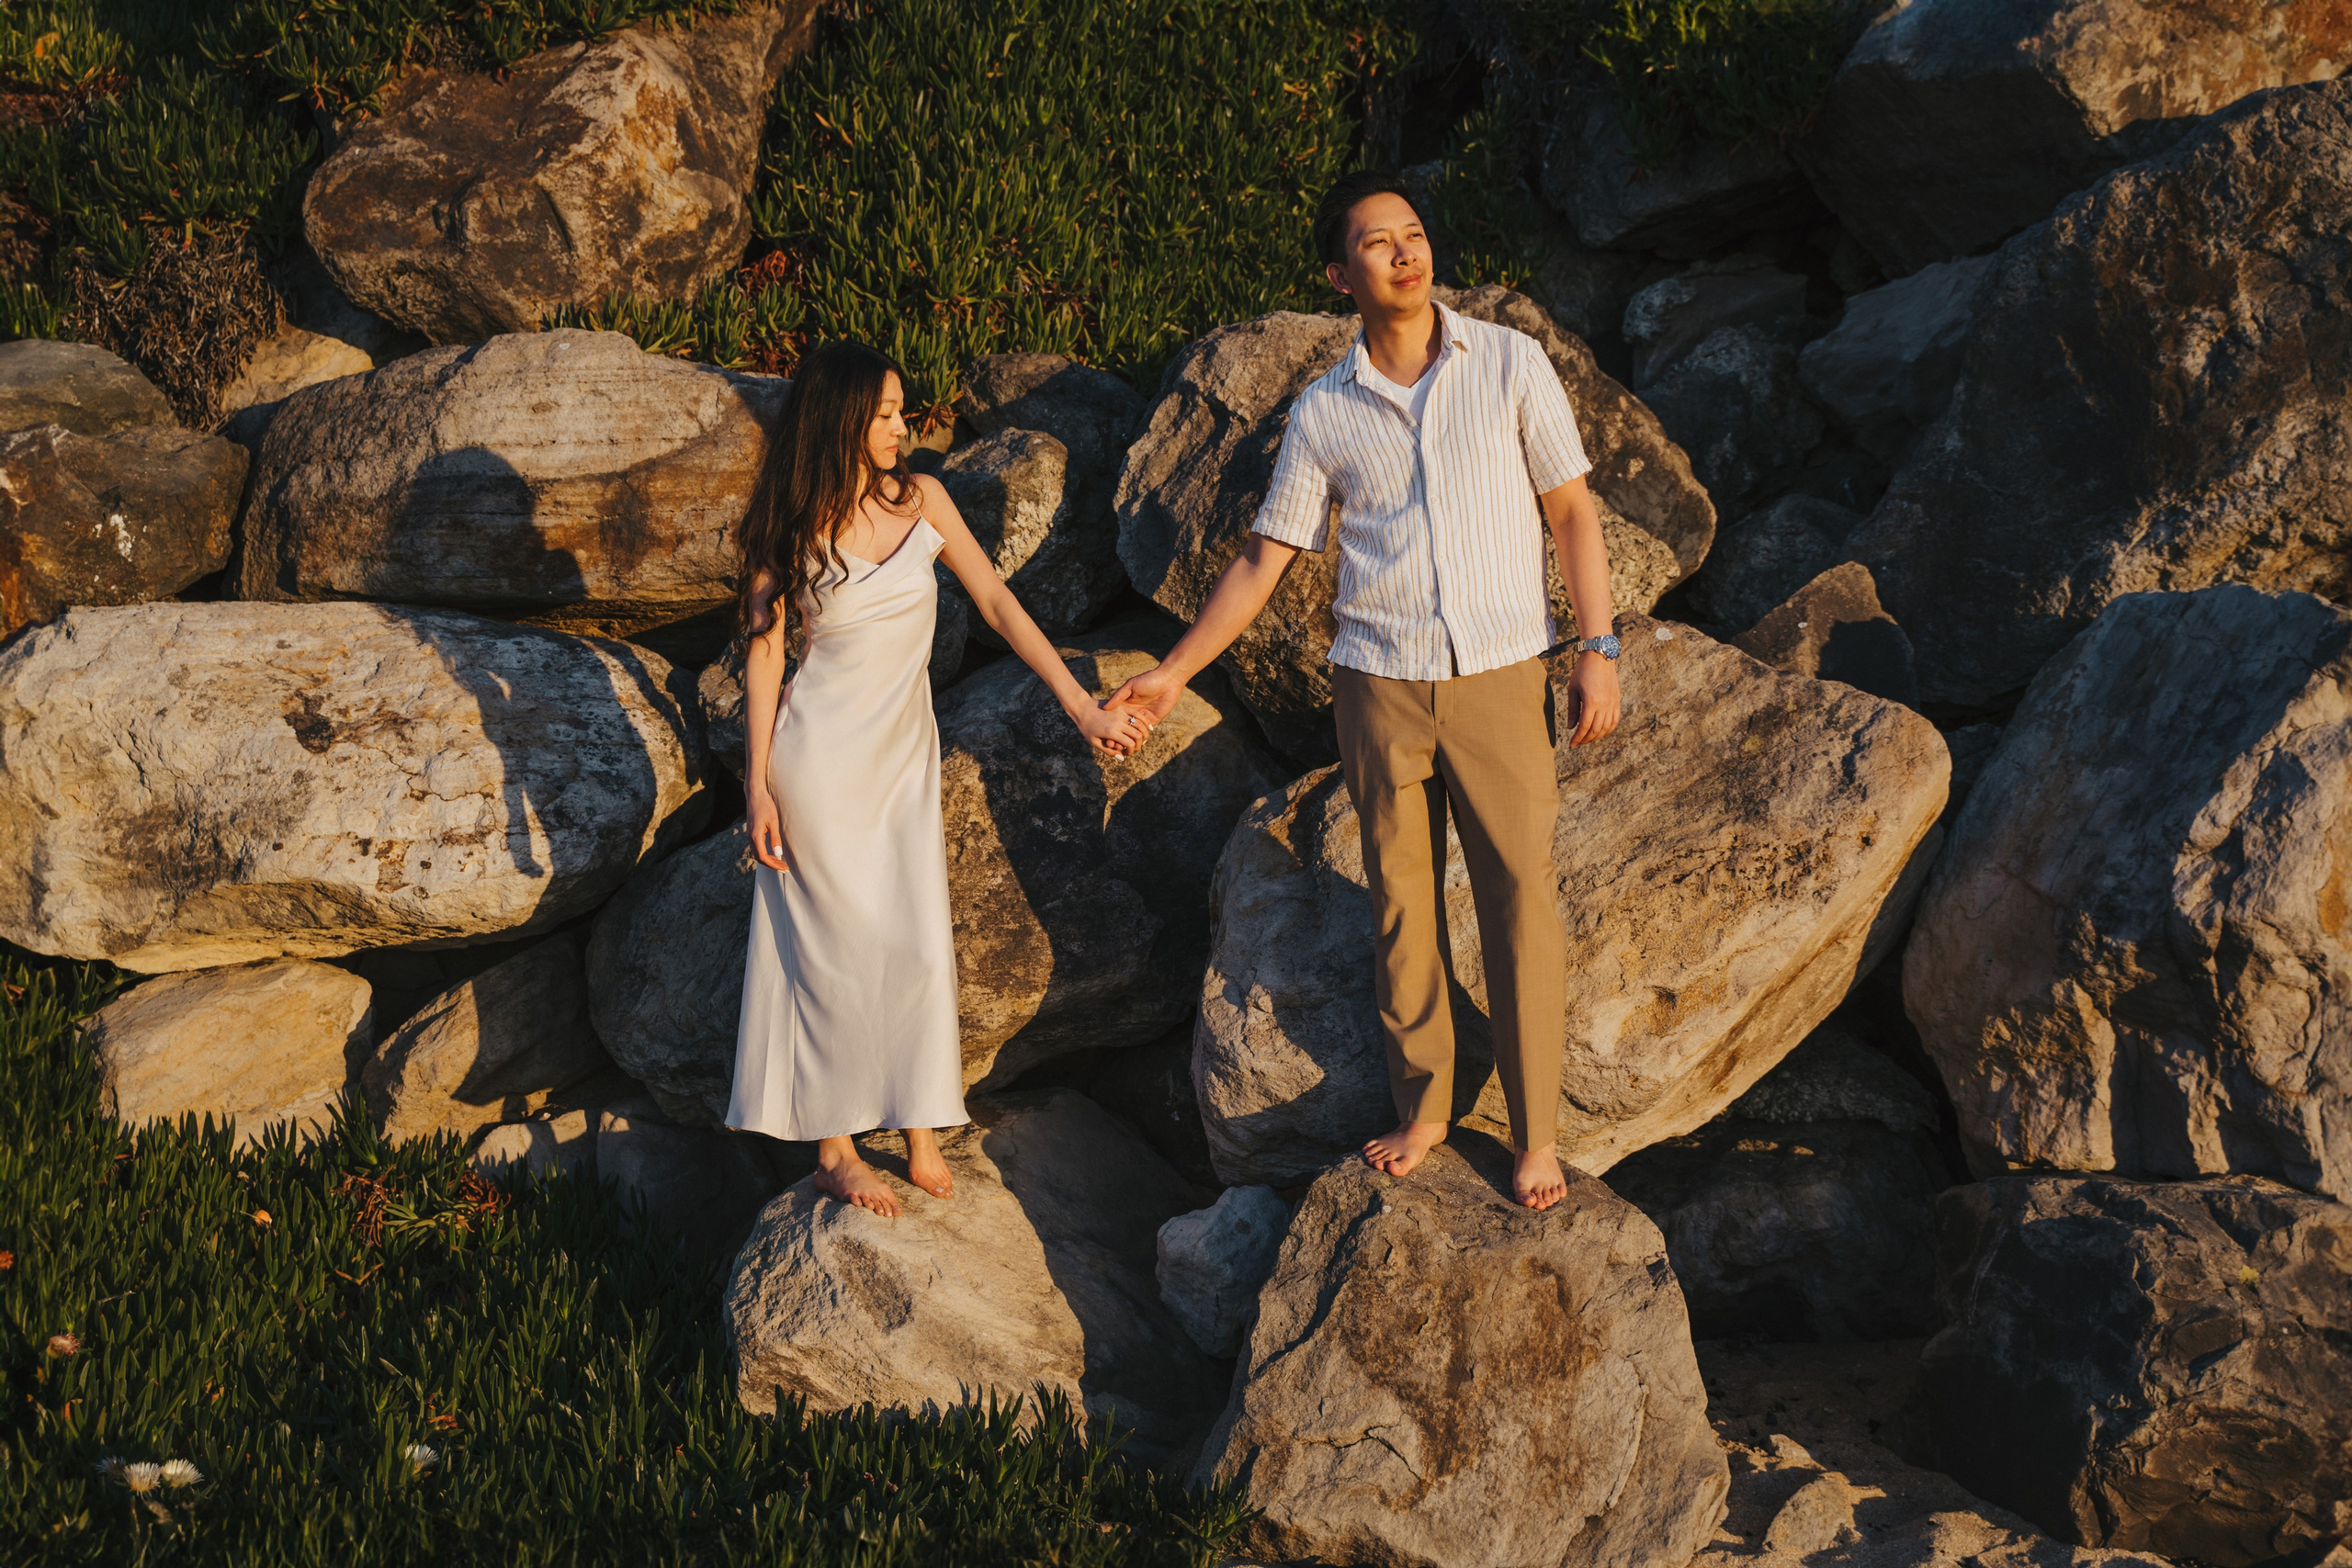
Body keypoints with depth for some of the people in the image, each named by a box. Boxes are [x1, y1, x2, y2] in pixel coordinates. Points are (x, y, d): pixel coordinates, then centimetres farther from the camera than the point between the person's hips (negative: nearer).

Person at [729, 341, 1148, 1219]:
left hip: (904, 757, 4)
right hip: (821, 759, -4)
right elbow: (765, 653, -6)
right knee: (838, 948, 1)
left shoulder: (920, 502, -1)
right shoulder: (789, 530, -9)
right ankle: (833, 1151, 11)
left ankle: (921, 1132, 12)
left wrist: (1080, 705, -8)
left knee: (920, 944, 1)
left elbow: (998, 605, -2)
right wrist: (757, 784, -9)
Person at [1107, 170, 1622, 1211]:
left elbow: (1571, 509, 4)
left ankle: (1534, 1132, 8)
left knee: (1520, 902, -2)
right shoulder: (1323, 413, 3)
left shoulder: (1509, 363, 0)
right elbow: (1264, 558, 9)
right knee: (1400, 903, 8)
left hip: (1498, 678, -1)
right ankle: (1421, 1110, 23)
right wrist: (1174, 672, 5)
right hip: (1378, 684, 2)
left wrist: (1598, 648, -3)